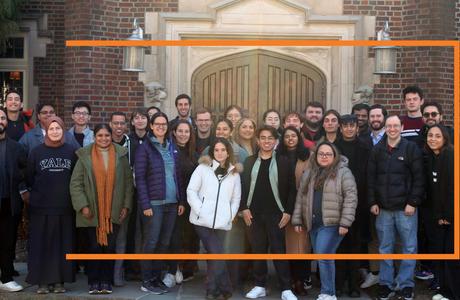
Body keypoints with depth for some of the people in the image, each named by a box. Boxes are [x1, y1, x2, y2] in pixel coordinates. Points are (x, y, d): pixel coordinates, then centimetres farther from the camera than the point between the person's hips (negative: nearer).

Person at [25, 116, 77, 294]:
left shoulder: (71, 152, 4)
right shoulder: (36, 152, 3)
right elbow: (29, 177, 4)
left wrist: (69, 193, 0)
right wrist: (39, 191, 0)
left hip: (65, 206, 1)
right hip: (41, 206, 0)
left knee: (63, 244, 2)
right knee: (41, 244, 0)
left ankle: (59, 280, 10)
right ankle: (43, 281, 7)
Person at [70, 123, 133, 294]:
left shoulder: (120, 155, 5)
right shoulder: (85, 156, 2)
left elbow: (128, 182, 6)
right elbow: (75, 183, -1)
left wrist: (126, 205, 0)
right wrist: (82, 205, -9)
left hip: (113, 212, 1)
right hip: (92, 212, -1)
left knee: (110, 247, 2)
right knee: (94, 247, 2)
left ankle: (106, 281, 13)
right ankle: (93, 282, 12)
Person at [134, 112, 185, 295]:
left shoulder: (172, 148, 13)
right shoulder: (144, 148, -4)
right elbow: (140, 178, -9)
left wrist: (181, 200, 9)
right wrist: (145, 204, -15)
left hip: (171, 203, 5)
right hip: (154, 203, -5)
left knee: (164, 243, 9)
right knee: (151, 242, -2)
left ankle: (157, 278, 19)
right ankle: (146, 281, 8)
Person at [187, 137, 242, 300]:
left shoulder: (234, 173, 12)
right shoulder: (203, 167, 5)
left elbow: (236, 198, 13)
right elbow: (191, 191, -1)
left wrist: (230, 216, 1)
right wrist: (200, 211, -10)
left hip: (221, 222, 2)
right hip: (203, 220, -2)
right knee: (216, 254, -3)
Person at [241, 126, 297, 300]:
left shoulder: (283, 162, 2)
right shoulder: (250, 161, 9)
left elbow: (291, 188, 0)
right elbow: (243, 185, 7)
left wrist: (288, 211, -7)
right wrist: (244, 208, -3)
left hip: (276, 214, -2)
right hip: (254, 214, 2)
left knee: (279, 250, -3)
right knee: (257, 250, 7)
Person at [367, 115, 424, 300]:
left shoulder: (411, 149, -2)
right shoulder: (377, 150, 8)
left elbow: (418, 178, -4)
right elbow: (371, 178, 9)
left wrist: (413, 202, -10)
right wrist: (372, 202, 2)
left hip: (406, 208, -3)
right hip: (383, 208, 3)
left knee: (409, 247, 1)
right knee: (385, 248, 9)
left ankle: (405, 284, 11)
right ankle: (386, 283, 17)